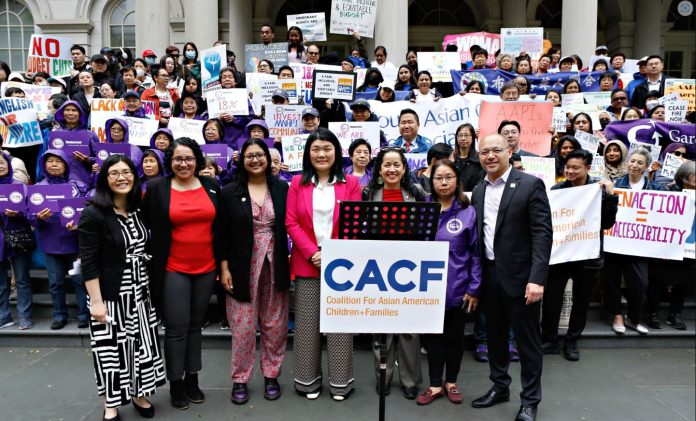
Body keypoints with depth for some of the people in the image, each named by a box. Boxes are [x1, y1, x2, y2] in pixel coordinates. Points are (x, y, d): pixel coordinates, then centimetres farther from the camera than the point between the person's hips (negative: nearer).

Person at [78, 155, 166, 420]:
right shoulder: (93, 214, -14)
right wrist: (96, 301, -17)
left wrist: (151, 286, 12)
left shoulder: (139, 211, 5)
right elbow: (88, 263, -15)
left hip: (140, 293, 6)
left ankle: (139, 395, 32)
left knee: (141, 345, 13)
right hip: (110, 296, -5)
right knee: (111, 350, 6)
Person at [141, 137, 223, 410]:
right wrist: (155, 254, -3)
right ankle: (176, 383, 18)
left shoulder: (212, 187, 3)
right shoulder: (157, 188, -4)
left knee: (195, 325, 14)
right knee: (177, 328, 1)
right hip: (173, 270, -3)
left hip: (206, 268, 3)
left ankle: (192, 379, 27)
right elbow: (145, 225, -1)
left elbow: (220, 228, 8)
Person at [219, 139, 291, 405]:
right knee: (243, 326, 5)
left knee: (275, 325, 10)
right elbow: (223, 233, -1)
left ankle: (271, 375, 26)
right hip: (243, 267, -1)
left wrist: (292, 260, 1)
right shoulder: (230, 192, -1)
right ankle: (240, 379, 21)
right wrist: (224, 267, -6)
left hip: (275, 266, 2)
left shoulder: (282, 189, 3)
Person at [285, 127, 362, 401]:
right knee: (307, 322, 8)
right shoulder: (298, 183, 5)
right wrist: (313, 254, -12)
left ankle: (340, 381, 21)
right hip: (307, 263, 1)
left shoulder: (350, 183, 3)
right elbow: (291, 223, -1)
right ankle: (308, 379, 24)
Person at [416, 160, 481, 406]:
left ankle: (451, 382, 33)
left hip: (458, 288, -1)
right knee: (433, 336, 12)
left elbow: (476, 253, -5)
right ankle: (435, 385, 27)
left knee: (454, 336, 15)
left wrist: (474, 288, -8)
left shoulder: (468, 212, -5)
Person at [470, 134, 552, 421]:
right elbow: (477, 234, 11)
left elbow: (543, 233, -13)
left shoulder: (530, 185, -8)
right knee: (494, 335, 17)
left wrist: (537, 278, -21)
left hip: (519, 276, -5)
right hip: (489, 275, 6)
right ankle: (499, 387, 35)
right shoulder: (478, 191, 10)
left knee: (527, 340, 6)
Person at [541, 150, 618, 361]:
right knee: (551, 298, 3)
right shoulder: (557, 189, -1)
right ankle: (549, 340, 21)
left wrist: (610, 196, -14)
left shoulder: (599, 189, -2)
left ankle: (572, 341, 30)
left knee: (581, 302, 13)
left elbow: (607, 223, -6)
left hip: (588, 256, 0)